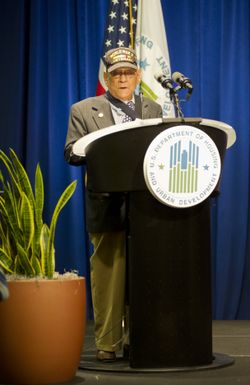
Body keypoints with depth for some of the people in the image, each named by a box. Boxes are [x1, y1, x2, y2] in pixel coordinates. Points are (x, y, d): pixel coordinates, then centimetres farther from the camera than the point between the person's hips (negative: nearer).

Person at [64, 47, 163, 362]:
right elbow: (72, 154, -1)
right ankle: (107, 342, 4)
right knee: (108, 275, -2)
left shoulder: (153, 110, 15)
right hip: (107, 206, -3)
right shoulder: (84, 111, 5)